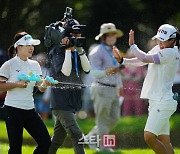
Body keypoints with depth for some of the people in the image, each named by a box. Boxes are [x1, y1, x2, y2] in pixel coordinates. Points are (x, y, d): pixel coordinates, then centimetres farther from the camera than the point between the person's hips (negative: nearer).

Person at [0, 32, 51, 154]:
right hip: (13, 110, -6)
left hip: (30, 110, 6)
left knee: (46, 143, 1)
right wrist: (17, 84, -19)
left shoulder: (34, 65, 9)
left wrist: (45, 84, -18)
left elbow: (40, 88, 4)